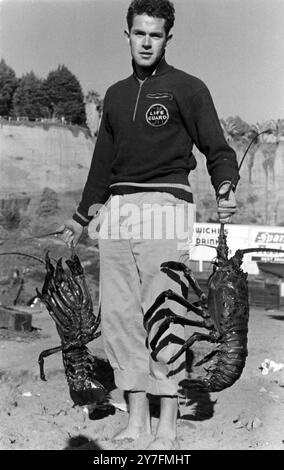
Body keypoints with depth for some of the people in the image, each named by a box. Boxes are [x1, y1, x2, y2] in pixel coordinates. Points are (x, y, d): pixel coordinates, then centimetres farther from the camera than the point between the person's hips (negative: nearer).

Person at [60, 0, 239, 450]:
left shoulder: (188, 88, 5)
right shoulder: (116, 94, 20)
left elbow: (218, 150, 2)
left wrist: (224, 191, -19)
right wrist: (81, 217, 30)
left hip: (164, 206, -5)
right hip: (117, 210, 6)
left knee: (162, 315, -9)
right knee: (117, 314, 1)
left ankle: (167, 427, 0)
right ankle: (137, 417, 10)